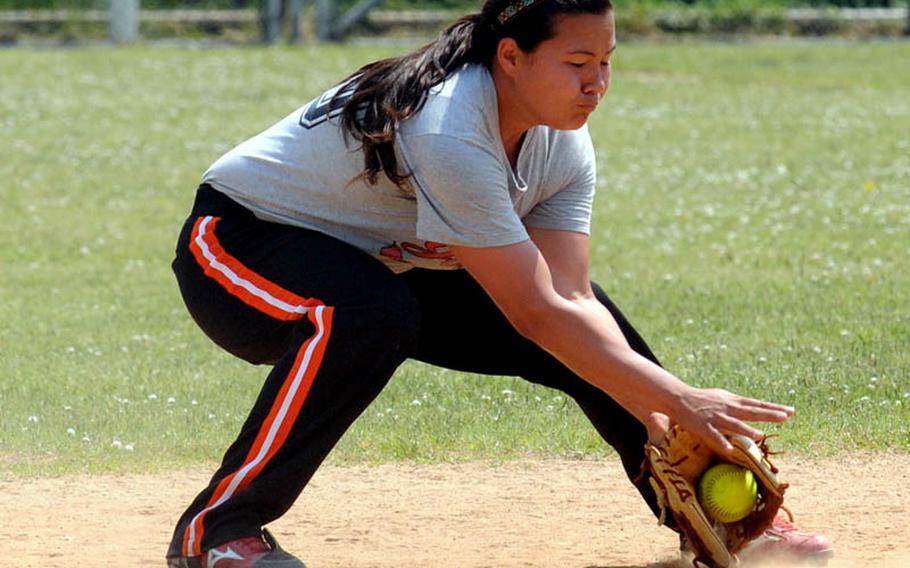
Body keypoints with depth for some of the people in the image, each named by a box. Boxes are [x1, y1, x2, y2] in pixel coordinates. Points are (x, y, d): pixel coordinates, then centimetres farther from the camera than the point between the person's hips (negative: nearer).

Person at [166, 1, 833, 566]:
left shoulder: (565, 144, -10)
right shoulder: (449, 131, -36)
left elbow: (572, 298, -16)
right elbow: (535, 316, -36)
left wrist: (658, 421, -27)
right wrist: (679, 399, -36)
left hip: (387, 267, 8)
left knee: (590, 328, -1)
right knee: (369, 314, -40)